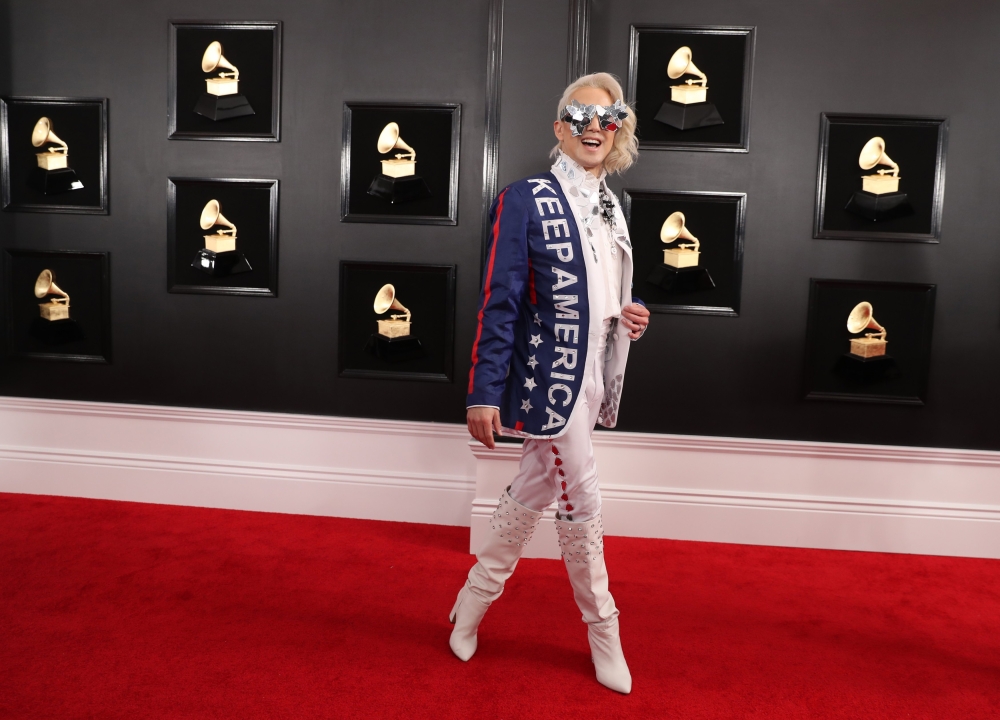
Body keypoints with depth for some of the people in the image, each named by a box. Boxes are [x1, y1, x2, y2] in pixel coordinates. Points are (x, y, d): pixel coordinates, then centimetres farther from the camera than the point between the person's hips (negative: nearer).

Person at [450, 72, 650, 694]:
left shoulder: (611, 207, 13)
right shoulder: (526, 200, -10)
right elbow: (500, 303, -13)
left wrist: (629, 316, 1)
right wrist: (484, 393, -16)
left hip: (592, 380, 8)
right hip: (549, 379, -8)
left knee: (533, 494, 15)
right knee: (582, 503, 1)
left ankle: (474, 602, 32)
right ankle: (604, 632, 21)